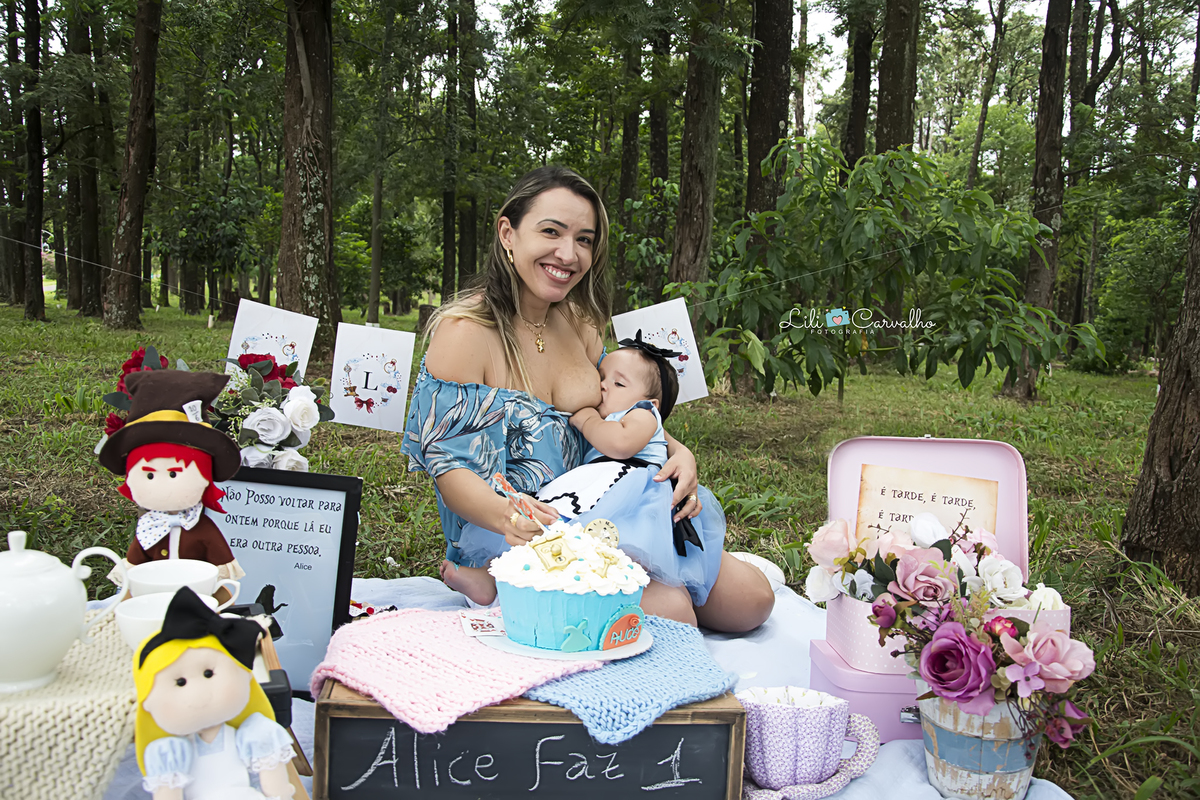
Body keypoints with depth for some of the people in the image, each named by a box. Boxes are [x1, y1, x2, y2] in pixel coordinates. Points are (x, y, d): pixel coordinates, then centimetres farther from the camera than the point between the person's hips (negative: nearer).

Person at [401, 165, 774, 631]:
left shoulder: (578, 322, 6)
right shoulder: (465, 332, -15)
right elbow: (450, 469, -18)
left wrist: (677, 452, -6)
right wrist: (510, 517, -39)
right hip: (506, 540, -7)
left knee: (752, 599, 3)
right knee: (669, 609, -28)